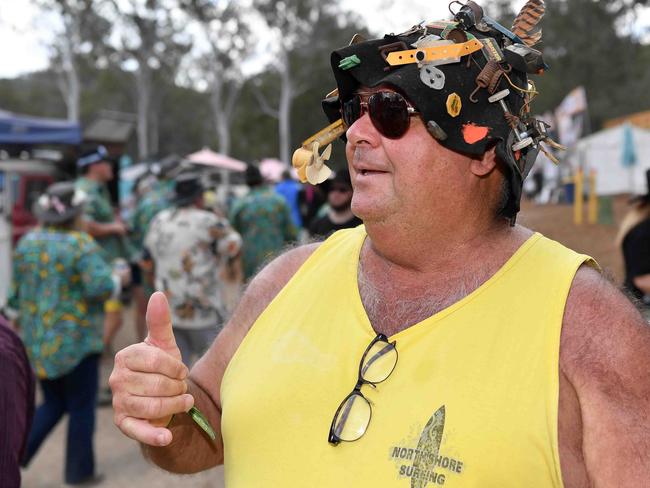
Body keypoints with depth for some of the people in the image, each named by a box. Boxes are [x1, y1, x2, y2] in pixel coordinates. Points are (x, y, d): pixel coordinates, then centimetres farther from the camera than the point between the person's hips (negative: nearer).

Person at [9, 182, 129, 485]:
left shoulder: (27, 242, 5)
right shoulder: (81, 244, -15)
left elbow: (17, 291, 10)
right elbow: (100, 286, -24)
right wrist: (119, 280, -5)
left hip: (36, 341, 6)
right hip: (74, 341, -6)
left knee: (53, 404, 20)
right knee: (81, 408, 9)